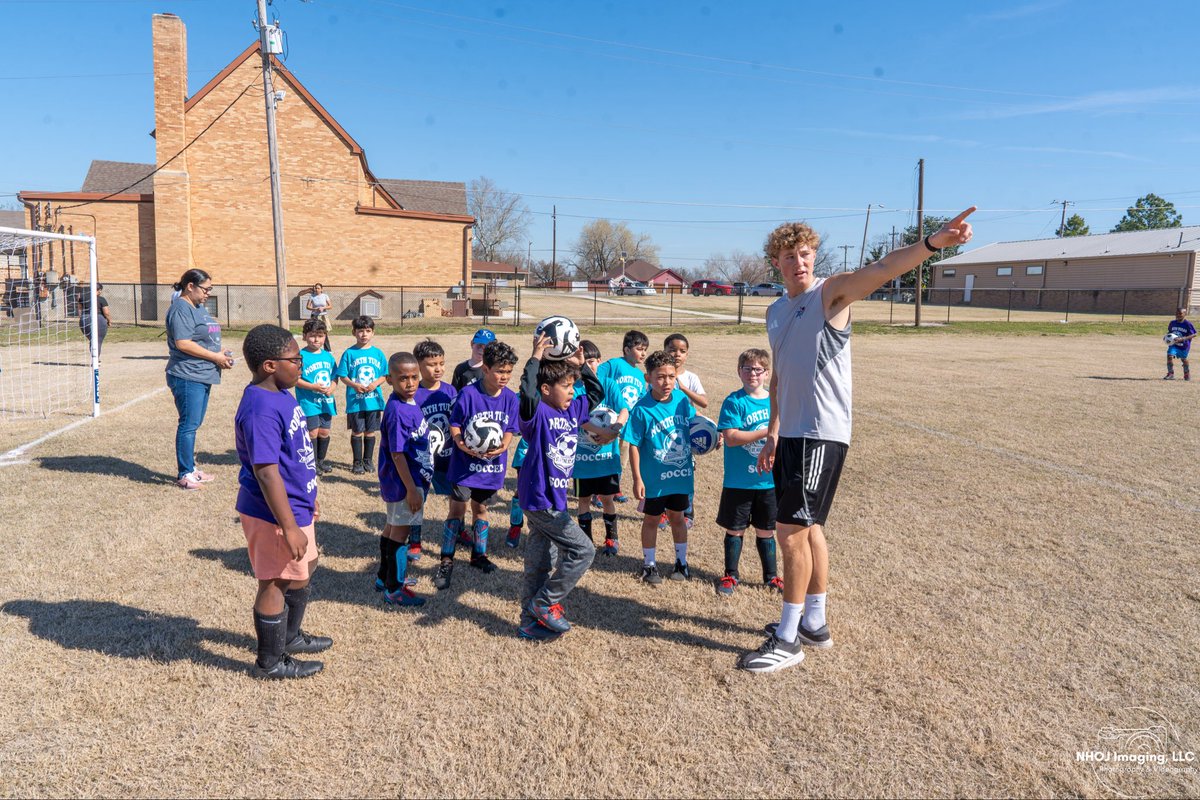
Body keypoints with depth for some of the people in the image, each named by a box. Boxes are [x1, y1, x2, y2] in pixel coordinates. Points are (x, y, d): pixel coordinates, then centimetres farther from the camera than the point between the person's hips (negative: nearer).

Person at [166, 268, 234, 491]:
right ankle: (184, 474, 3)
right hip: (187, 378, -10)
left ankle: (190, 467, 25)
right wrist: (215, 357, -16)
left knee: (194, 424, 16)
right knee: (188, 424, -4)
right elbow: (183, 343, -21)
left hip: (203, 376, 10)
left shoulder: (199, 308, 19)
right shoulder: (180, 309, -13)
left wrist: (220, 352, 7)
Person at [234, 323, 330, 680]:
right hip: (274, 515, -10)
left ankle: (291, 637, 46)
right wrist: (289, 527, -27)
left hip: (296, 505, 10)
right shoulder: (261, 410, -27)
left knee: (304, 569, 25)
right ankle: (270, 662, 26)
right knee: (276, 583, 6)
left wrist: (308, 498, 24)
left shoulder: (280, 396, 5)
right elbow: (266, 472, -29)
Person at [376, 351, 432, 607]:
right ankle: (393, 590, 14)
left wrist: (418, 482, 20)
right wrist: (411, 489, -20)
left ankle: (386, 576, 36)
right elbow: (397, 454, -23)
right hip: (403, 481, -9)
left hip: (413, 477, 9)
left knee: (393, 526, 20)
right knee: (400, 530, 1)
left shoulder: (411, 403, 3)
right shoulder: (397, 411, -25)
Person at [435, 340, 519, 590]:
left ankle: (479, 555, 35)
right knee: (457, 510, -1)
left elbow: (509, 430, 1)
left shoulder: (510, 398, -5)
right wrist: (462, 444, -27)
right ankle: (446, 562, 9)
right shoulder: (468, 393, -16)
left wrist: (502, 446, -19)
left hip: (491, 464, 4)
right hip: (465, 463, -4)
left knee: (480, 508, 19)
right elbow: (454, 425, -9)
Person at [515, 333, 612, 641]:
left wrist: (581, 365, 8)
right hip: (540, 500, -8)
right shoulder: (538, 414, -16)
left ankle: (530, 623, 26)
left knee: (539, 563, 15)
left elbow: (597, 393, 19)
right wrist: (536, 358, -32)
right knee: (583, 550, -7)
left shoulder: (572, 410, 7)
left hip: (554, 499, 9)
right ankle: (546, 602, 6)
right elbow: (527, 393, -38)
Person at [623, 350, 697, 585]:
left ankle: (681, 561, 35)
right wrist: (637, 478, -16)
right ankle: (649, 564, 30)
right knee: (651, 519, 13)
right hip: (655, 477, -3)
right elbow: (634, 446, -15)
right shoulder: (642, 409, -18)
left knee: (677, 517, 19)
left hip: (681, 474, 4)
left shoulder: (682, 399, -6)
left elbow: (694, 424, 13)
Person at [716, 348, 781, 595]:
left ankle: (771, 576, 30)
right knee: (735, 529, 9)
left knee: (766, 531, 15)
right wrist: (765, 433, -23)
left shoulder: (775, 401, 5)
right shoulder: (734, 402, -10)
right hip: (738, 481, -4)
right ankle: (731, 575, 25)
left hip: (769, 480, 4)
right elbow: (730, 437, -20)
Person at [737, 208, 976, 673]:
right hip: (791, 434, 8)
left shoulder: (831, 293, -9)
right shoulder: (775, 311, 13)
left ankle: (788, 640, 7)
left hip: (822, 434, -8)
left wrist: (930, 243, -47)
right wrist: (773, 433, 19)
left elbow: (881, 269, -29)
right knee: (807, 527, 16)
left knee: (792, 531, -6)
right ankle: (814, 622, 30)